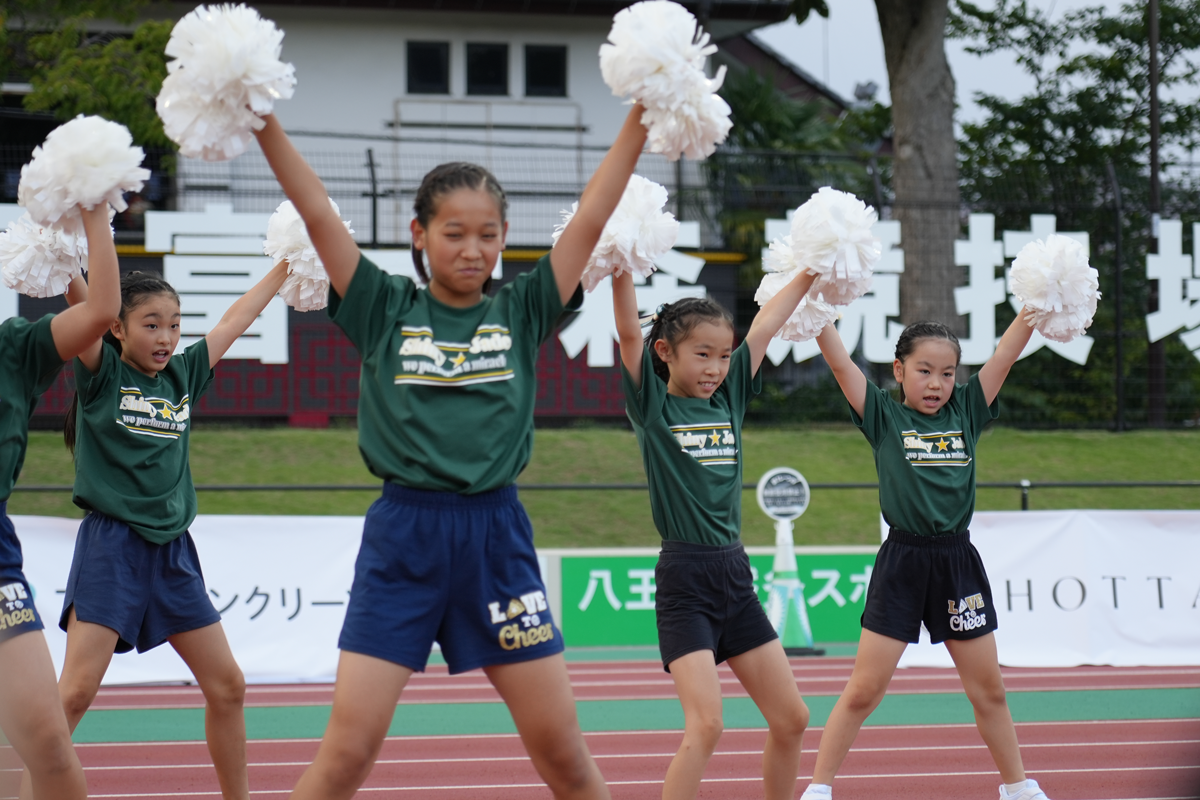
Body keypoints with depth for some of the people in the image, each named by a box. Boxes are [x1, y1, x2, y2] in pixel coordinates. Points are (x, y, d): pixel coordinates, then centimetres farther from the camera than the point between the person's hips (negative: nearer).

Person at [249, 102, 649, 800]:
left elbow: (590, 220, 2)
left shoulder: (522, 312, 7)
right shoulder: (386, 310, 3)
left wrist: (639, 122, -5)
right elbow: (318, 213, -4)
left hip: (498, 537, 2)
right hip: (402, 538, -2)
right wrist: (263, 120, -11)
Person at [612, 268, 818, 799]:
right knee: (705, 724, -18)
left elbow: (765, 327, 13)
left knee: (791, 718, 8)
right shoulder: (652, 405, -3)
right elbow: (628, 332, -15)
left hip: (735, 577, 6)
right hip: (684, 580, -6)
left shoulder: (730, 398, 10)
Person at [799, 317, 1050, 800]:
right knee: (863, 690, -3)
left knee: (988, 690, 12)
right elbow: (839, 361, -8)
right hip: (902, 559, -3)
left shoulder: (966, 412, 7)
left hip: (958, 562, 3)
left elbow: (1006, 354, 5)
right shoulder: (884, 416, 0)